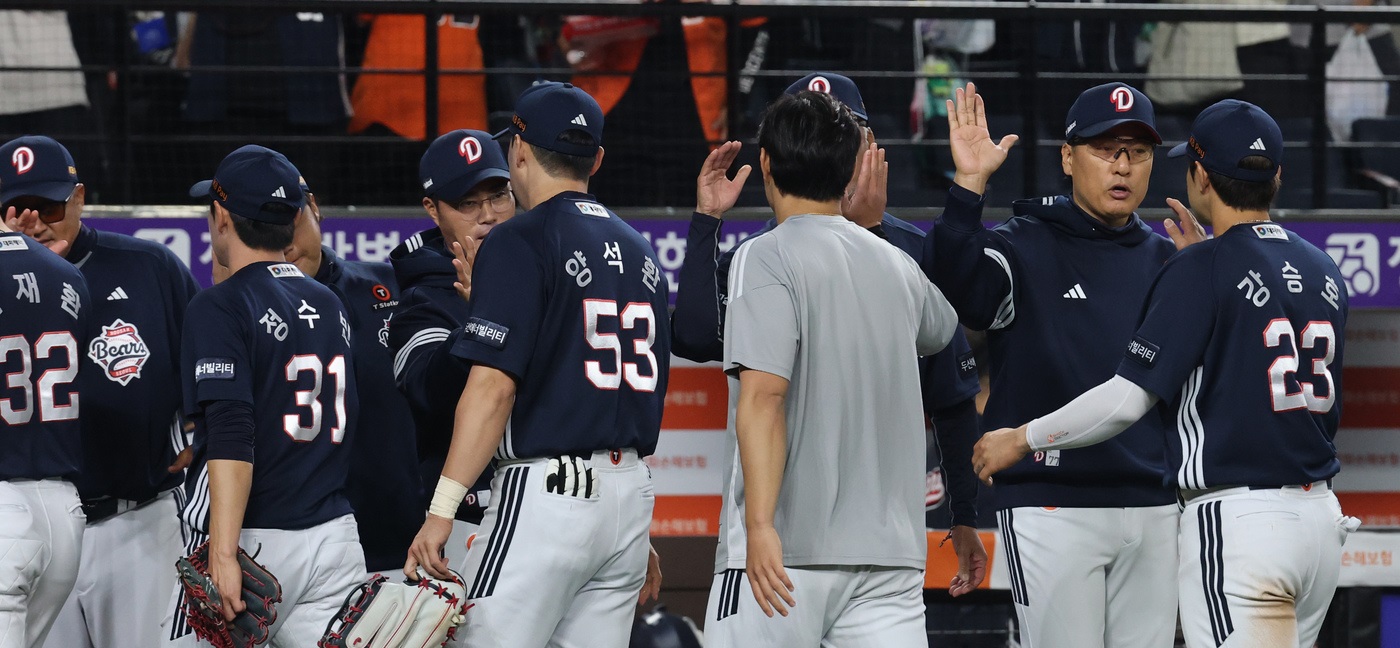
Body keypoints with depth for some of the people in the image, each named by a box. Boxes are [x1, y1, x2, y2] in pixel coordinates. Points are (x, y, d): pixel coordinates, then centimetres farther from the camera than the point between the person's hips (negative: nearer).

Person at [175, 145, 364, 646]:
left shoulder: (220, 309, -9)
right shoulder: (331, 305, 14)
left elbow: (232, 441, -20)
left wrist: (223, 556, -24)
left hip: (257, 541, -6)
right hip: (336, 534, 7)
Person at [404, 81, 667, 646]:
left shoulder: (519, 243, -8)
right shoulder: (640, 252, 16)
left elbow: (494, 386, -17)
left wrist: (442, 509, -18)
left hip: (544, 493, -8)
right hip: (632, 491, 8)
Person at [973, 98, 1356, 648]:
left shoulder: (1199, 272, -10)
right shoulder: (1324, 271, 12)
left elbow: (1128, 398, -14)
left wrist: (1023, 439, 2)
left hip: (1237, 519, -8)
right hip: (1322, 517, 8)